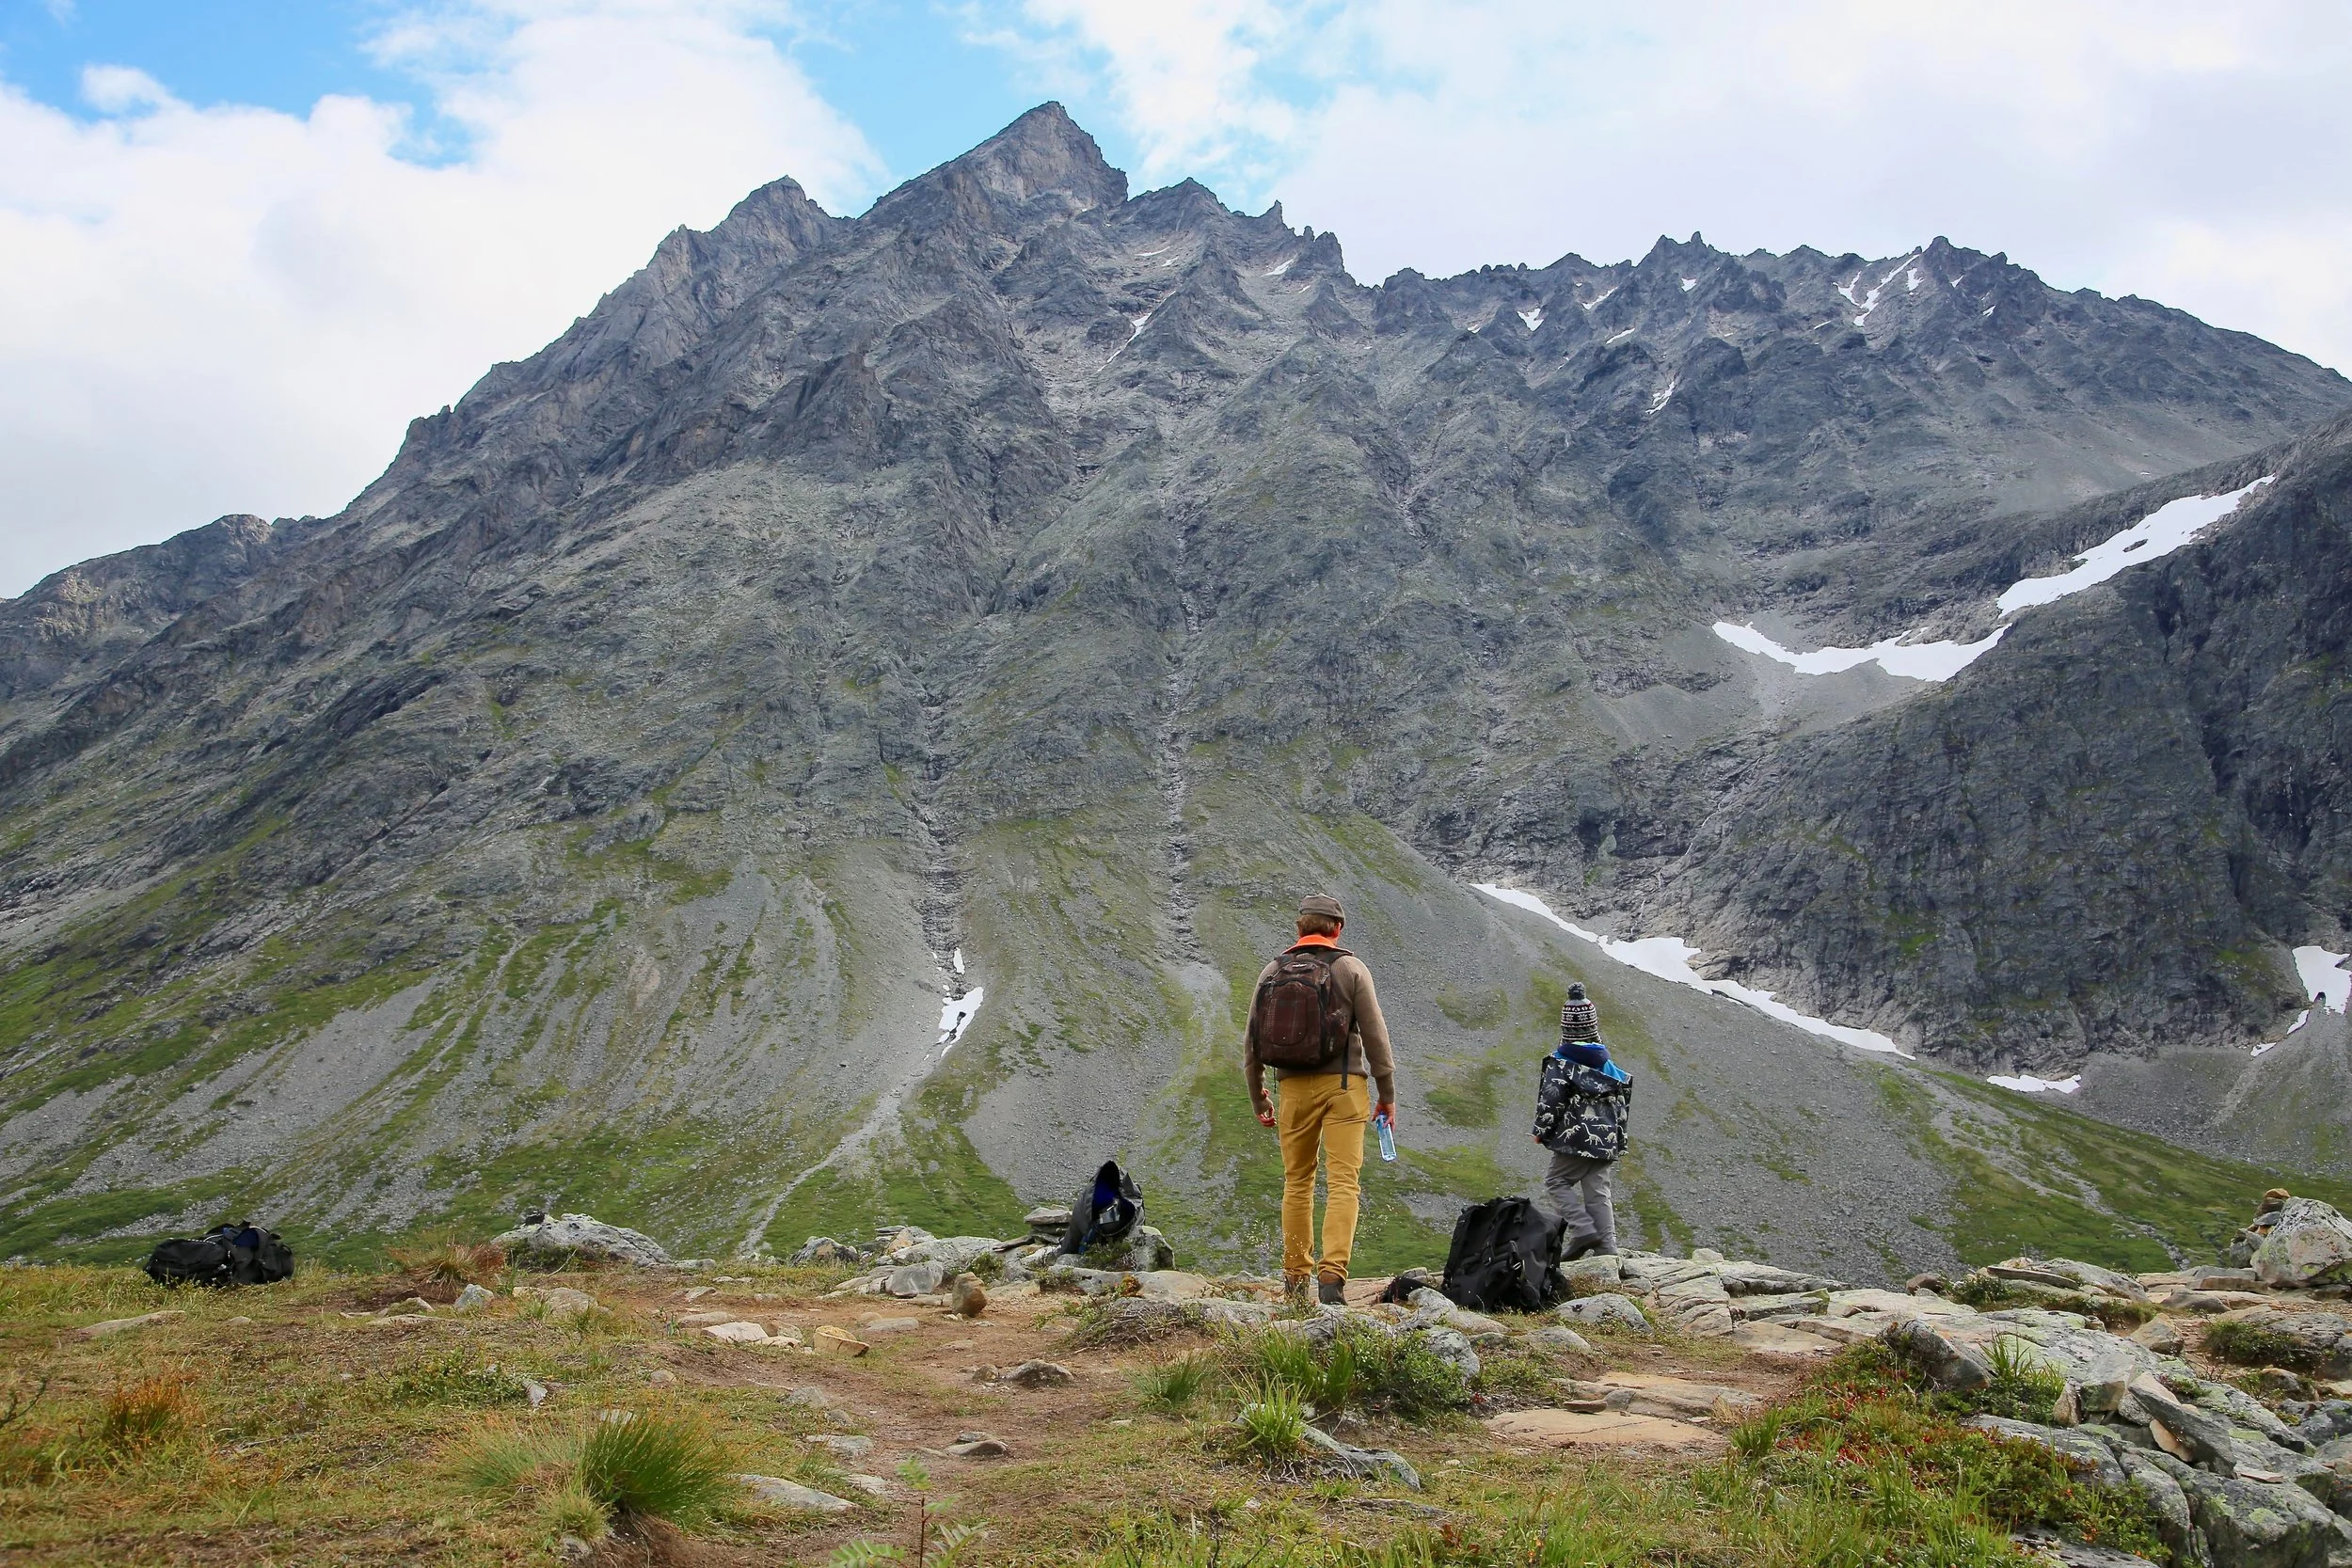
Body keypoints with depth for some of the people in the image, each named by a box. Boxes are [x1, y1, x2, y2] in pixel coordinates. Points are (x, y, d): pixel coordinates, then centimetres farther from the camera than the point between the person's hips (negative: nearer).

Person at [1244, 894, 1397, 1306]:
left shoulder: (1272, 971, 6)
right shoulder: (1350, 968, -2)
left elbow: (1252, 1041, 9)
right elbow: (1375, 1035, -3)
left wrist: (1258, 1099, 19)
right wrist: (1387, 1094, 5)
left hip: (1293, 1087, 3)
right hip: (1343, 1085, -3)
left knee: (1297, 1182, 13)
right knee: (1343, 1182, -2)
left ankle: (1296, 1278, 17)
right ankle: (1332, 1273, -15)